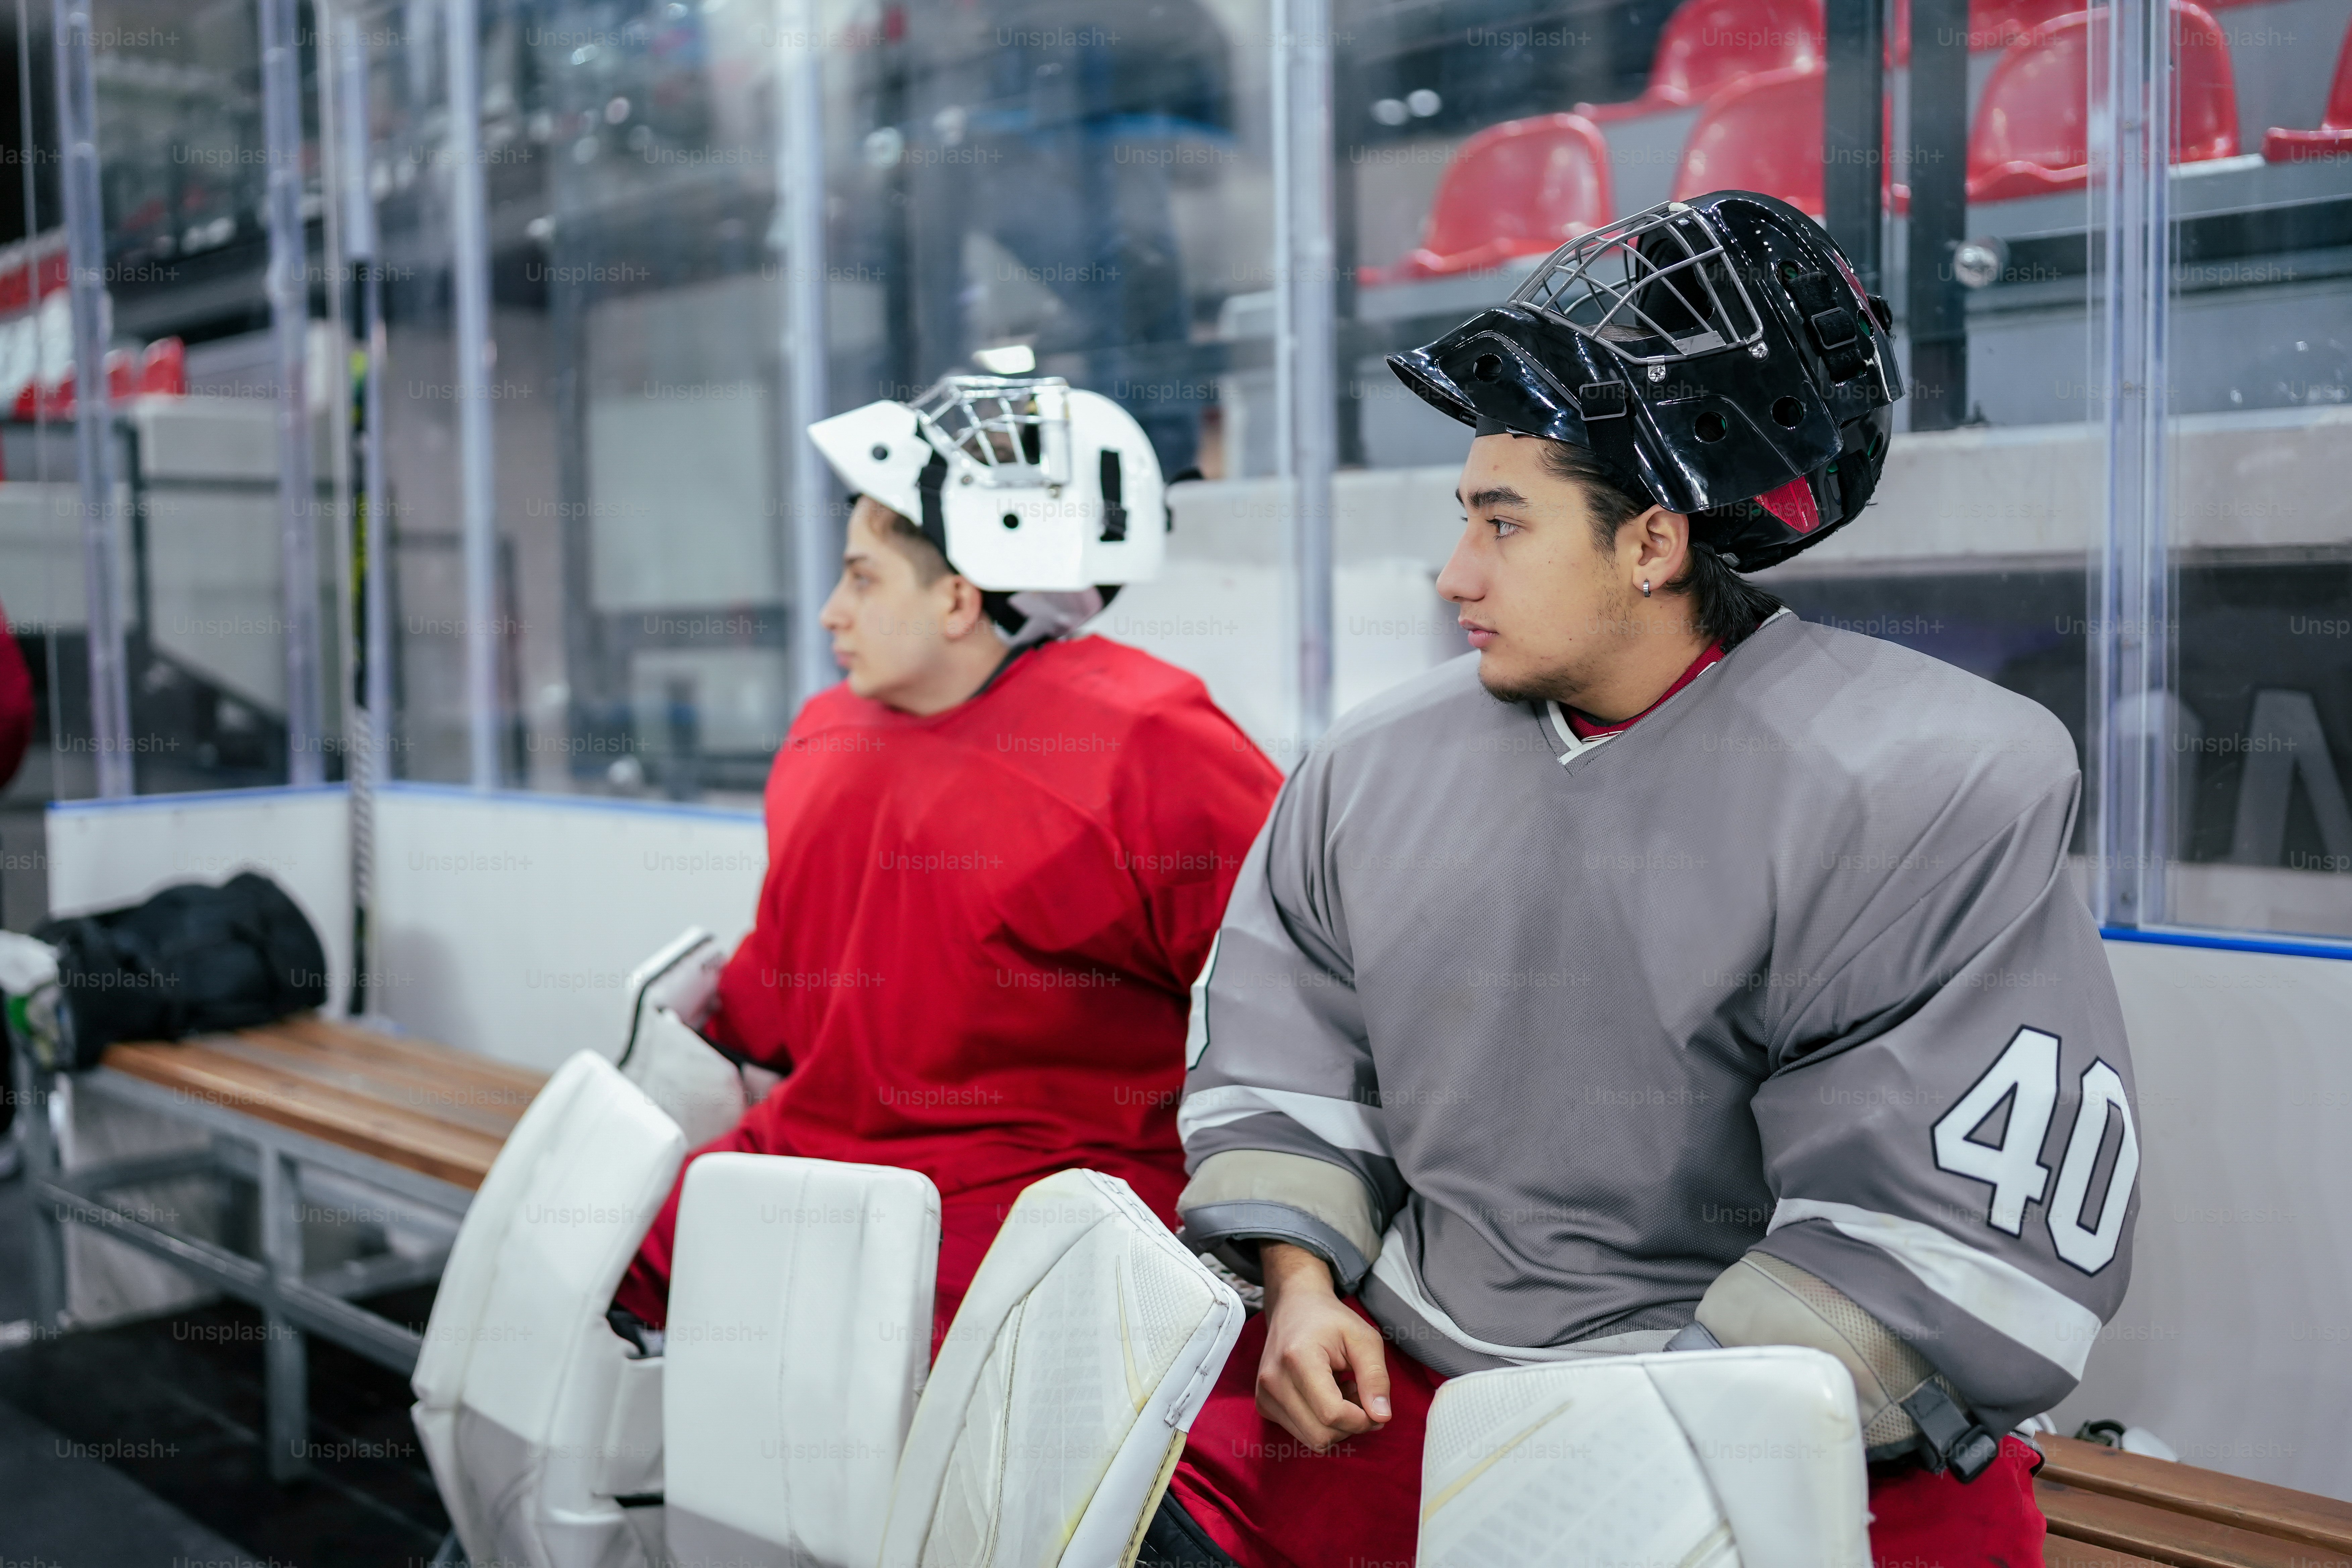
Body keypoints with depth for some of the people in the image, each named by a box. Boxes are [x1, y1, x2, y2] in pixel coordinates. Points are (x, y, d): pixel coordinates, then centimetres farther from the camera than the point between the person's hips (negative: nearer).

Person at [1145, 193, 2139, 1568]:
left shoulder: (1929, 795, -12)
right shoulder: (1379, 763, 6)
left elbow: (1967, 1237, -16)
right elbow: (1282, 1054, 13)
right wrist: (1303, 1284, -2)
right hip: (1404, 1386, 3)